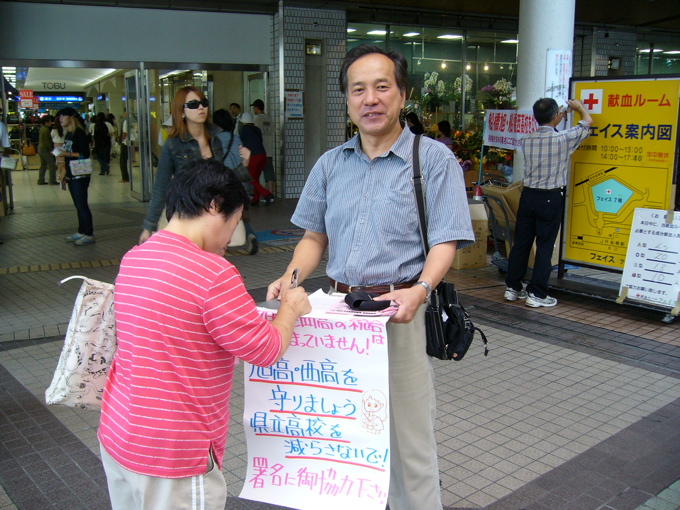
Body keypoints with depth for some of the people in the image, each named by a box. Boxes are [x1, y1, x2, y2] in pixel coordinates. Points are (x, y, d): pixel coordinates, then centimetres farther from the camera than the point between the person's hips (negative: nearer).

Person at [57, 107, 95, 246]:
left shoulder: (79, 133, -12)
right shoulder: (67, 134, 14)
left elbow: (85, 154, -17)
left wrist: (66, 153, -21)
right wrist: (64, 172, 17)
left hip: (80, 175, -8)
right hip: (71, 176, 8)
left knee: (82, 204, -6)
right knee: (78, 205, 12)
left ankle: (89, 234, -2)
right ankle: (81, 232, 18)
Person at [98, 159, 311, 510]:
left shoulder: (132, 260, 2)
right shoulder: (213, 274, -23)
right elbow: (267, 350, -14)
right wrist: (291, 308, 4)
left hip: (117, 435, 8)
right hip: (173, 455, -8)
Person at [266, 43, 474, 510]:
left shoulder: (434, 160, -3)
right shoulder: (330, 165, 11)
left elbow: (446, 241, -9)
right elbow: (314, 236, 15)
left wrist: (420, 290, -26)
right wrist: (291, 277, -3)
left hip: (402, 312, -4)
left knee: (407, 432, 4)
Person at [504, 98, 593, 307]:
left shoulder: (526, 140, 0)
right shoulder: (563, 139, -10)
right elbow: (588, 121, 8)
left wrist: (556, 122, 34)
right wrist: (579, 106, 27)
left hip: (528, 196, 4)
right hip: (551, 198, -4)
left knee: (521, 243, 10)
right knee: (545, 247, 2)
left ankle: (512, 287, 18)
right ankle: (536, 294, 4)